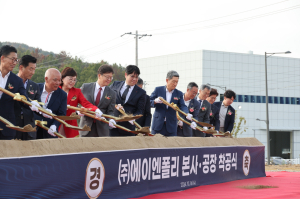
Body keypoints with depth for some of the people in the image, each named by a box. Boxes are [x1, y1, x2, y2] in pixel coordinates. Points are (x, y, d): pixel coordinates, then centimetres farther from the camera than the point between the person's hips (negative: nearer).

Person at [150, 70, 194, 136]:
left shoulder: (179, 94, 5)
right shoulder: (158, 90, 2)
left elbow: (182, 106, -5)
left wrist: (187, 114, -26)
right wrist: (155, 101, -20)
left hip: (171, 126, 1)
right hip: (158, 124, -1)